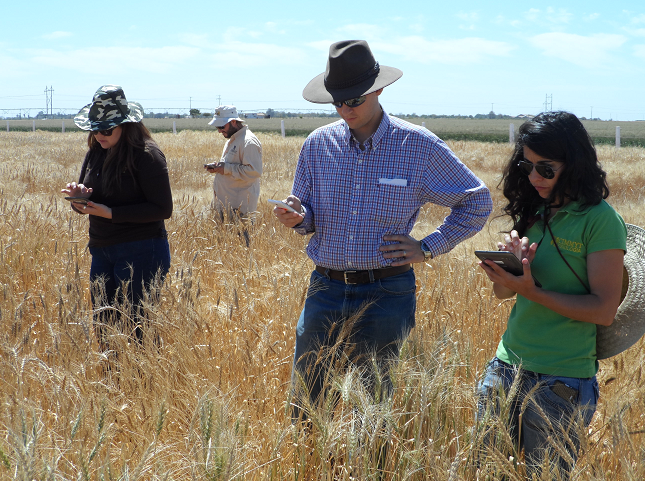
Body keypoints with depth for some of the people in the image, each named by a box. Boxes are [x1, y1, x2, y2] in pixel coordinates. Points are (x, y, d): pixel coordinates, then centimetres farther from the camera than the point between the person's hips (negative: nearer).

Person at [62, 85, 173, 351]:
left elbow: (162, 209, -16)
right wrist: (80, 197, -9)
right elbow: (88, 199, 16)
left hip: (142, 251, -7)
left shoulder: (146, 154, -13)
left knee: (136, 330, -2)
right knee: (103, 329, 11)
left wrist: (110, 213, -19)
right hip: (101, 250, 7)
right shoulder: (96, 152, 9)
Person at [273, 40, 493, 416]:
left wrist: (428, 248, -2)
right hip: (327, 289, 3)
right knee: (305, 409, 4)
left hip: (386, 296, -2)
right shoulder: (318, 145, 4)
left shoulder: (420, 147, -4)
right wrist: (298, 217, -11)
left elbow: (478, 202, 5)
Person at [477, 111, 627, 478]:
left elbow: (604, 310, -15)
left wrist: (531, 291, -21)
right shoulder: (534, 211, 9)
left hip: (561, 383, -6)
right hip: (506, 367, 6)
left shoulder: (601, 220, -11)